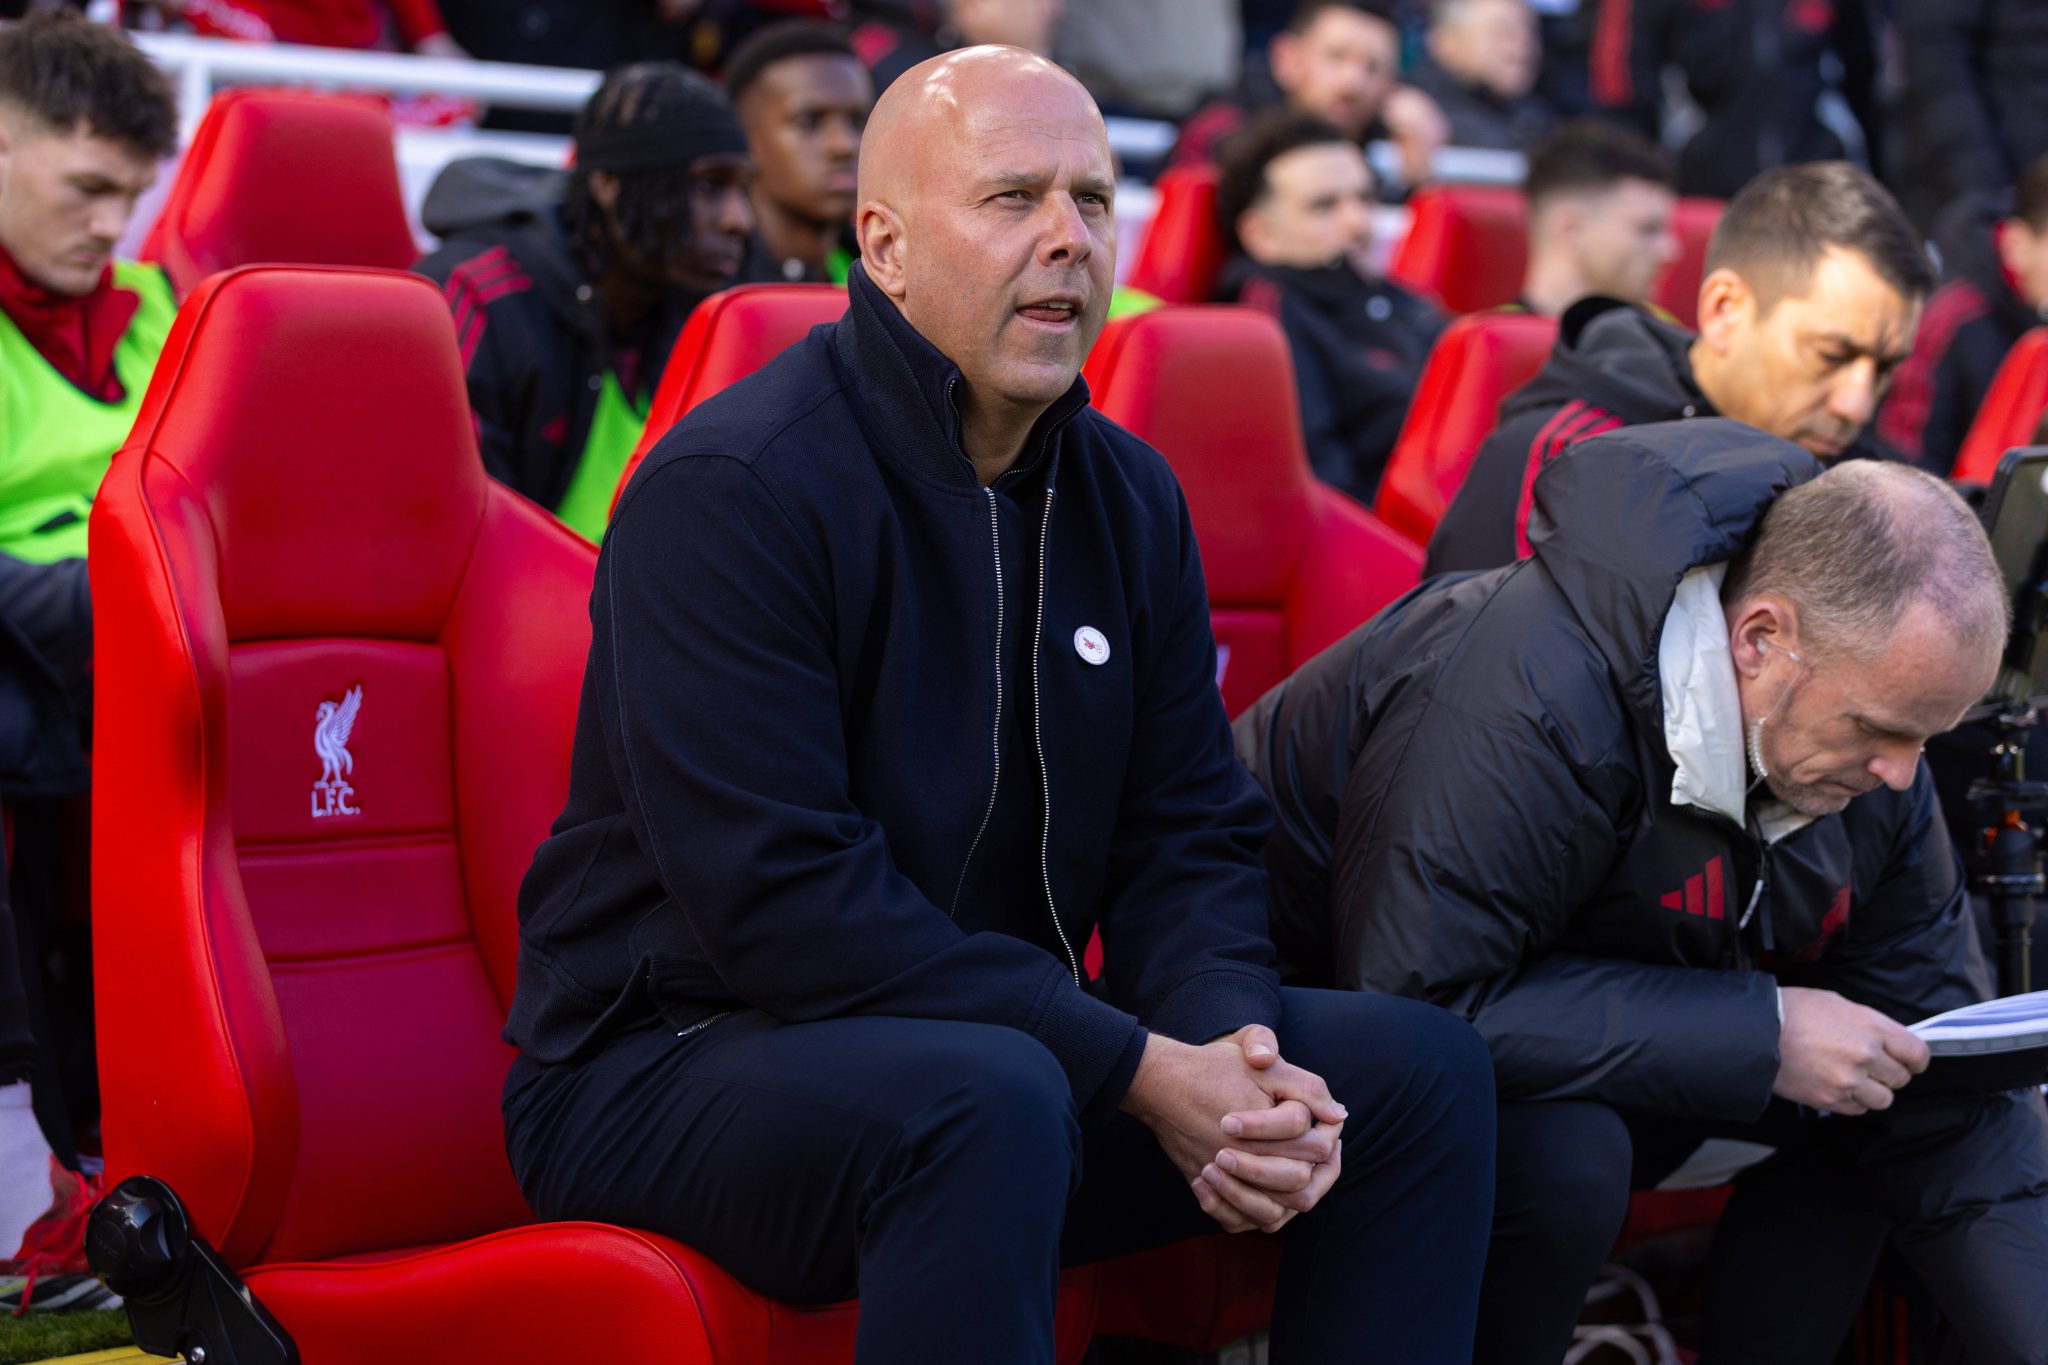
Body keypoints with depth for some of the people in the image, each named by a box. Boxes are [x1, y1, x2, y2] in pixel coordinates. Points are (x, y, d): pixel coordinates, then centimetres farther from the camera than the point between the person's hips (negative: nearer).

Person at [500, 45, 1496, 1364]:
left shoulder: (1128, 496, 8)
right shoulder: (731, 489, -17)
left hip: (1004, 1049, 7)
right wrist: (1136, 1069, -24)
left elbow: (1189, 833, 8)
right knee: (989, 1098, -39)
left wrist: (1230, 1039, -16)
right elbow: (779, 896, -24)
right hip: (674, 1060, -7)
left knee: (1420, 1064, -3)